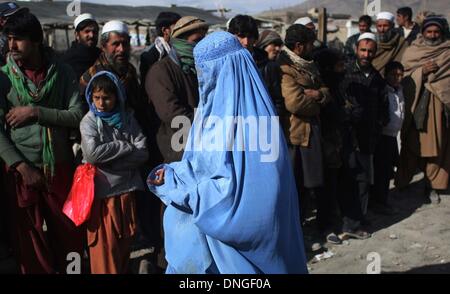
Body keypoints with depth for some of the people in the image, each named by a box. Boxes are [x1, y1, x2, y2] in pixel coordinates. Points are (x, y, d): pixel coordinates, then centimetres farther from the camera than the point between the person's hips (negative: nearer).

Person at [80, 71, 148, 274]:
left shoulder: (127, 118, 3)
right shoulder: (89, 121, -4)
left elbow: (142, 153, -5)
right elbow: (92, 153, -20)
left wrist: (108, 158, -13)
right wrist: (124, 147, -12)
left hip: (126, 189, 3)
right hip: (101, 191, -3)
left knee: (125, 242, 13)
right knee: (105, 246, 1)